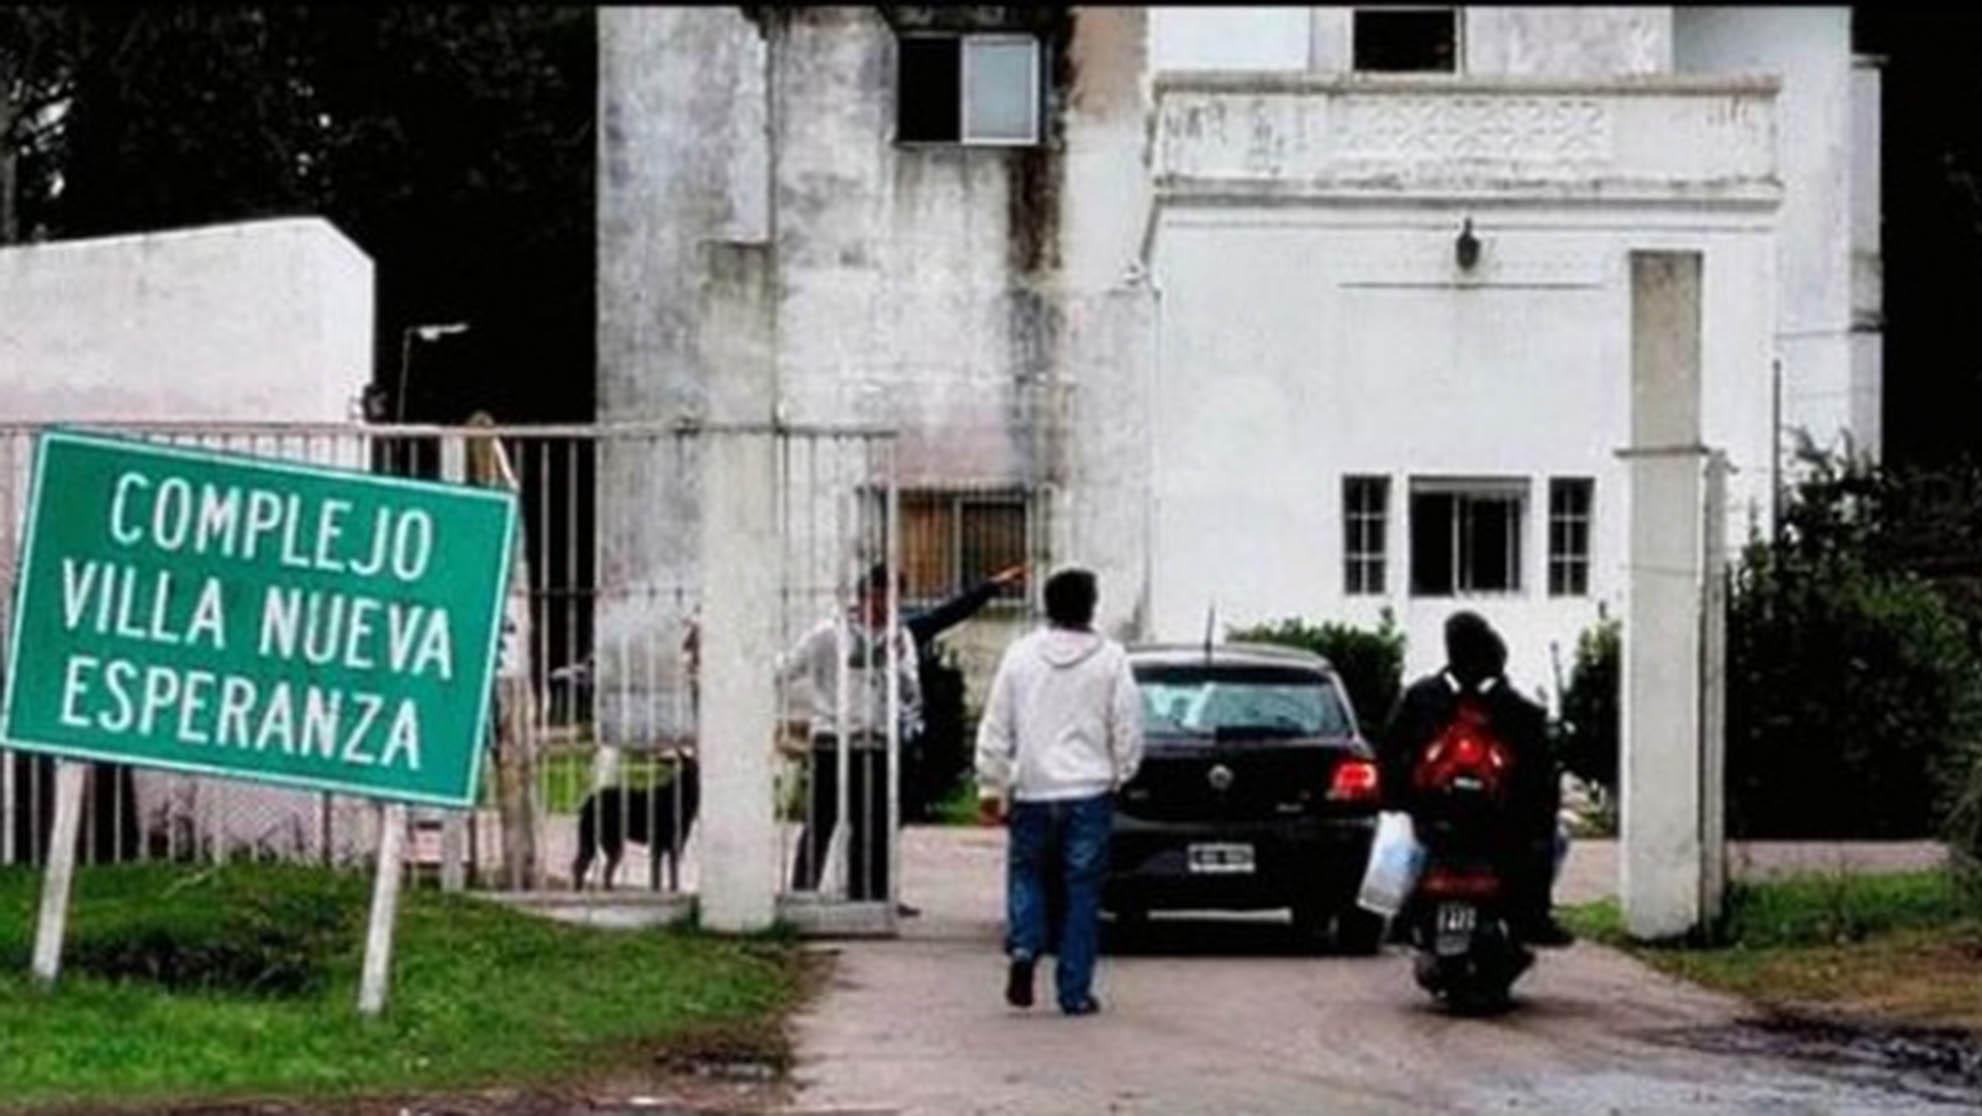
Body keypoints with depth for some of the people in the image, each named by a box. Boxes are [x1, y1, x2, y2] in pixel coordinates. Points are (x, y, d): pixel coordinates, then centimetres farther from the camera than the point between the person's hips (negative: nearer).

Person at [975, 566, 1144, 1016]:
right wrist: (1118, 776, 14)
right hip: (1089, 793, -1)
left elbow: (995, 730, 3)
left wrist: (990, 789, 8)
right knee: (1083, 890, 5)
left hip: (1032, 792, 1)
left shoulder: (1020, 655, 1)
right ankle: (1074, 991, 4)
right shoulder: (1110, 659, -2)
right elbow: (1128, 731, -2)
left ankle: (1023, 947, -7)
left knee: (1026, 873, 18)